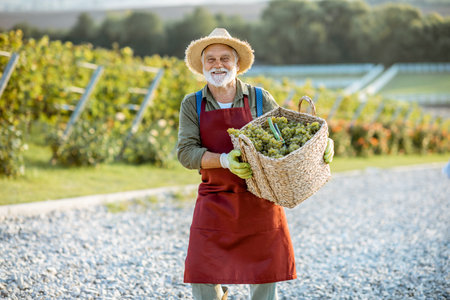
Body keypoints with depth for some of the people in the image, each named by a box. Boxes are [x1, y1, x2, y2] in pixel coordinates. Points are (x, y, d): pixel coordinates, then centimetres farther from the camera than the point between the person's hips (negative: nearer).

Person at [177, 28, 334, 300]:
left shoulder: (260, 99, 3)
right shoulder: (192, 105, 4)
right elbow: (186, 152, -7)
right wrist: (224, 160, -24)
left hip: (259, 203, 0)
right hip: (215, 204, 0)